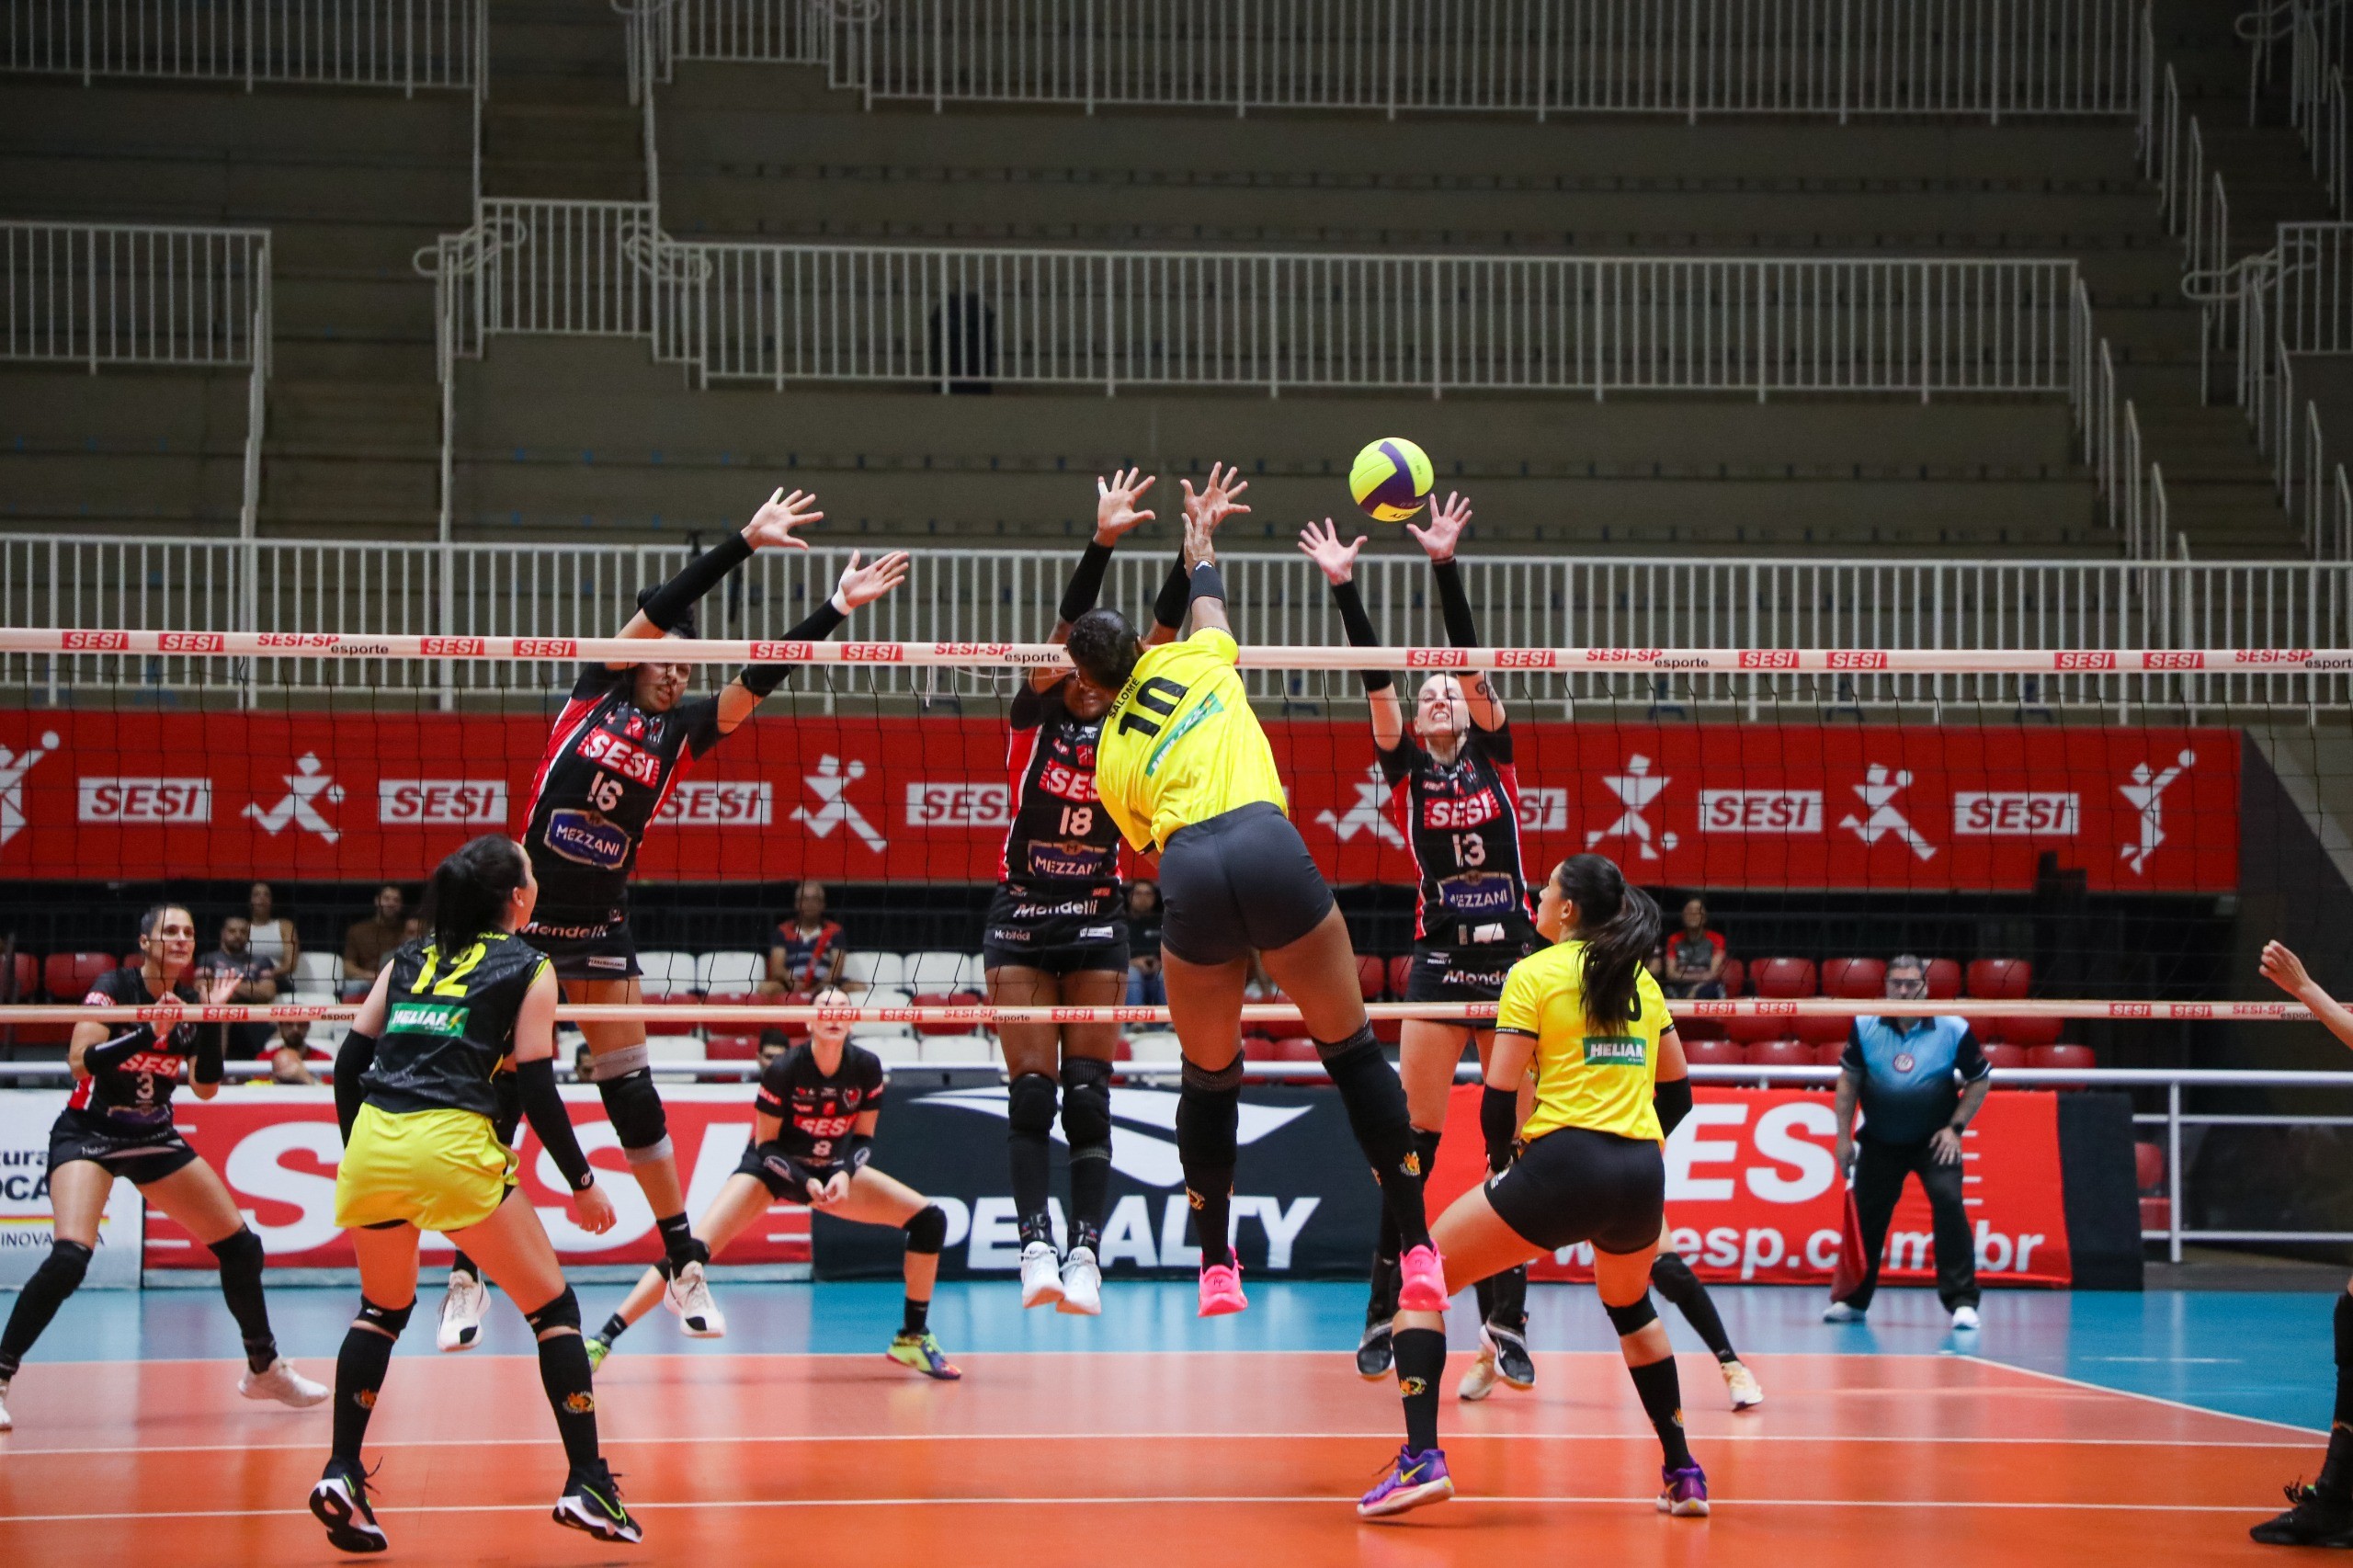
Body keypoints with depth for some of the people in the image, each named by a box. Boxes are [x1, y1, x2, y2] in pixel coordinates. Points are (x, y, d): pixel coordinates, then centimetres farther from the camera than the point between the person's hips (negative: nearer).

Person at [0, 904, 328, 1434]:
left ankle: (264, 1369, 24)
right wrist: (150, 1031, -33)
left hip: (155, 1138, 6)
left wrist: (214, 1017, -11)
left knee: (240, 1245, 6)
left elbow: (205, 1087, 0)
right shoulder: (114, 987, -14)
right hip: (88, 1134, -6)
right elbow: (81, 1062, -25)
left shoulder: (190, 1002, 2)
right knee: (69, 1257, -28)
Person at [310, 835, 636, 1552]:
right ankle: (587, 1485, 1)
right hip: (453, 1145, -5)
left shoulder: (407, 957, 20)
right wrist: (583, 1183, 9)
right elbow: (536, 1090, 1)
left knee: (383, 1309, 25)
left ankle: (341, 1475, 13)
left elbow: (350, 1061, 15)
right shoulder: (527, 968, 7)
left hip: (373, 1143, 5)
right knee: (552, 1306, 7)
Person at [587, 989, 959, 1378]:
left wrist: (844, 1175, -21)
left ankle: (913, 1339, 5)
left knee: (930, 1219, -8)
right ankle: (602, 1339, -19)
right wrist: (805, 1183, -27)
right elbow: (765, 1145, -15)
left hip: (833, 1171, 4)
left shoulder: (866, 1069, -15)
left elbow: (863, 1138, -3)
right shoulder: (784, 1070, -24)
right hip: (774, 1167, -4)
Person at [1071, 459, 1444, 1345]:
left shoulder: (1110, 758, 22)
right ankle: (1418, 1254, 9)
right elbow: (1207, 600, 45)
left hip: (1189, 875, 1)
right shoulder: (1192, 659, 23)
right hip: (1267, 845, -1)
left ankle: (1216, 1272, 24)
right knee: (1352, 1049, 11)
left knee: (1209, 1077, 21)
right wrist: (1200, 537, 62)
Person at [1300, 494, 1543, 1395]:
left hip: (1514, 959, 1)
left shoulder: (1495, 754, 8)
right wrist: (1343, 586, -15)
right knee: (1417, 1142, -3)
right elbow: (1375, 678, -4)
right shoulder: (1404, 770, 8)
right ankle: (1384, 1313, 4)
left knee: (1513, 1148, 1)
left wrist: (1446, 565, -14)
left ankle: (1505, 1328, 3)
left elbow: (1468, 657, -4)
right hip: (1441, 960, -1)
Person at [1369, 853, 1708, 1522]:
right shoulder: (1641, 981, 16)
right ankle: (1682, 1473, 30)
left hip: (1561, 1166, -6)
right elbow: (1677, 1092, 21)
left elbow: (1498, 1099, -4)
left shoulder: (1534, 975, 0)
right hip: (1642, 1178, 6)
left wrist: (1502, 1158, 15)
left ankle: (1421, 1459, -11)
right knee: (1630, 1305, 35)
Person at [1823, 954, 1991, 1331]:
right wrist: (1844, 1136, 1)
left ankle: (1962, 1301, -15)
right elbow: (1849, 1078, 5)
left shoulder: (1953, 1029, -12)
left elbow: (1980, 1079, 0)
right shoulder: (1865, 1026, -7)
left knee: (1948, 1203, -21)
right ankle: (1852, 1300, 26)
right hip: (1880, 1141, 2)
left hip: (1934, 1140, -2)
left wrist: (1955, 1127, -8)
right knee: (1865, 1215, 6)